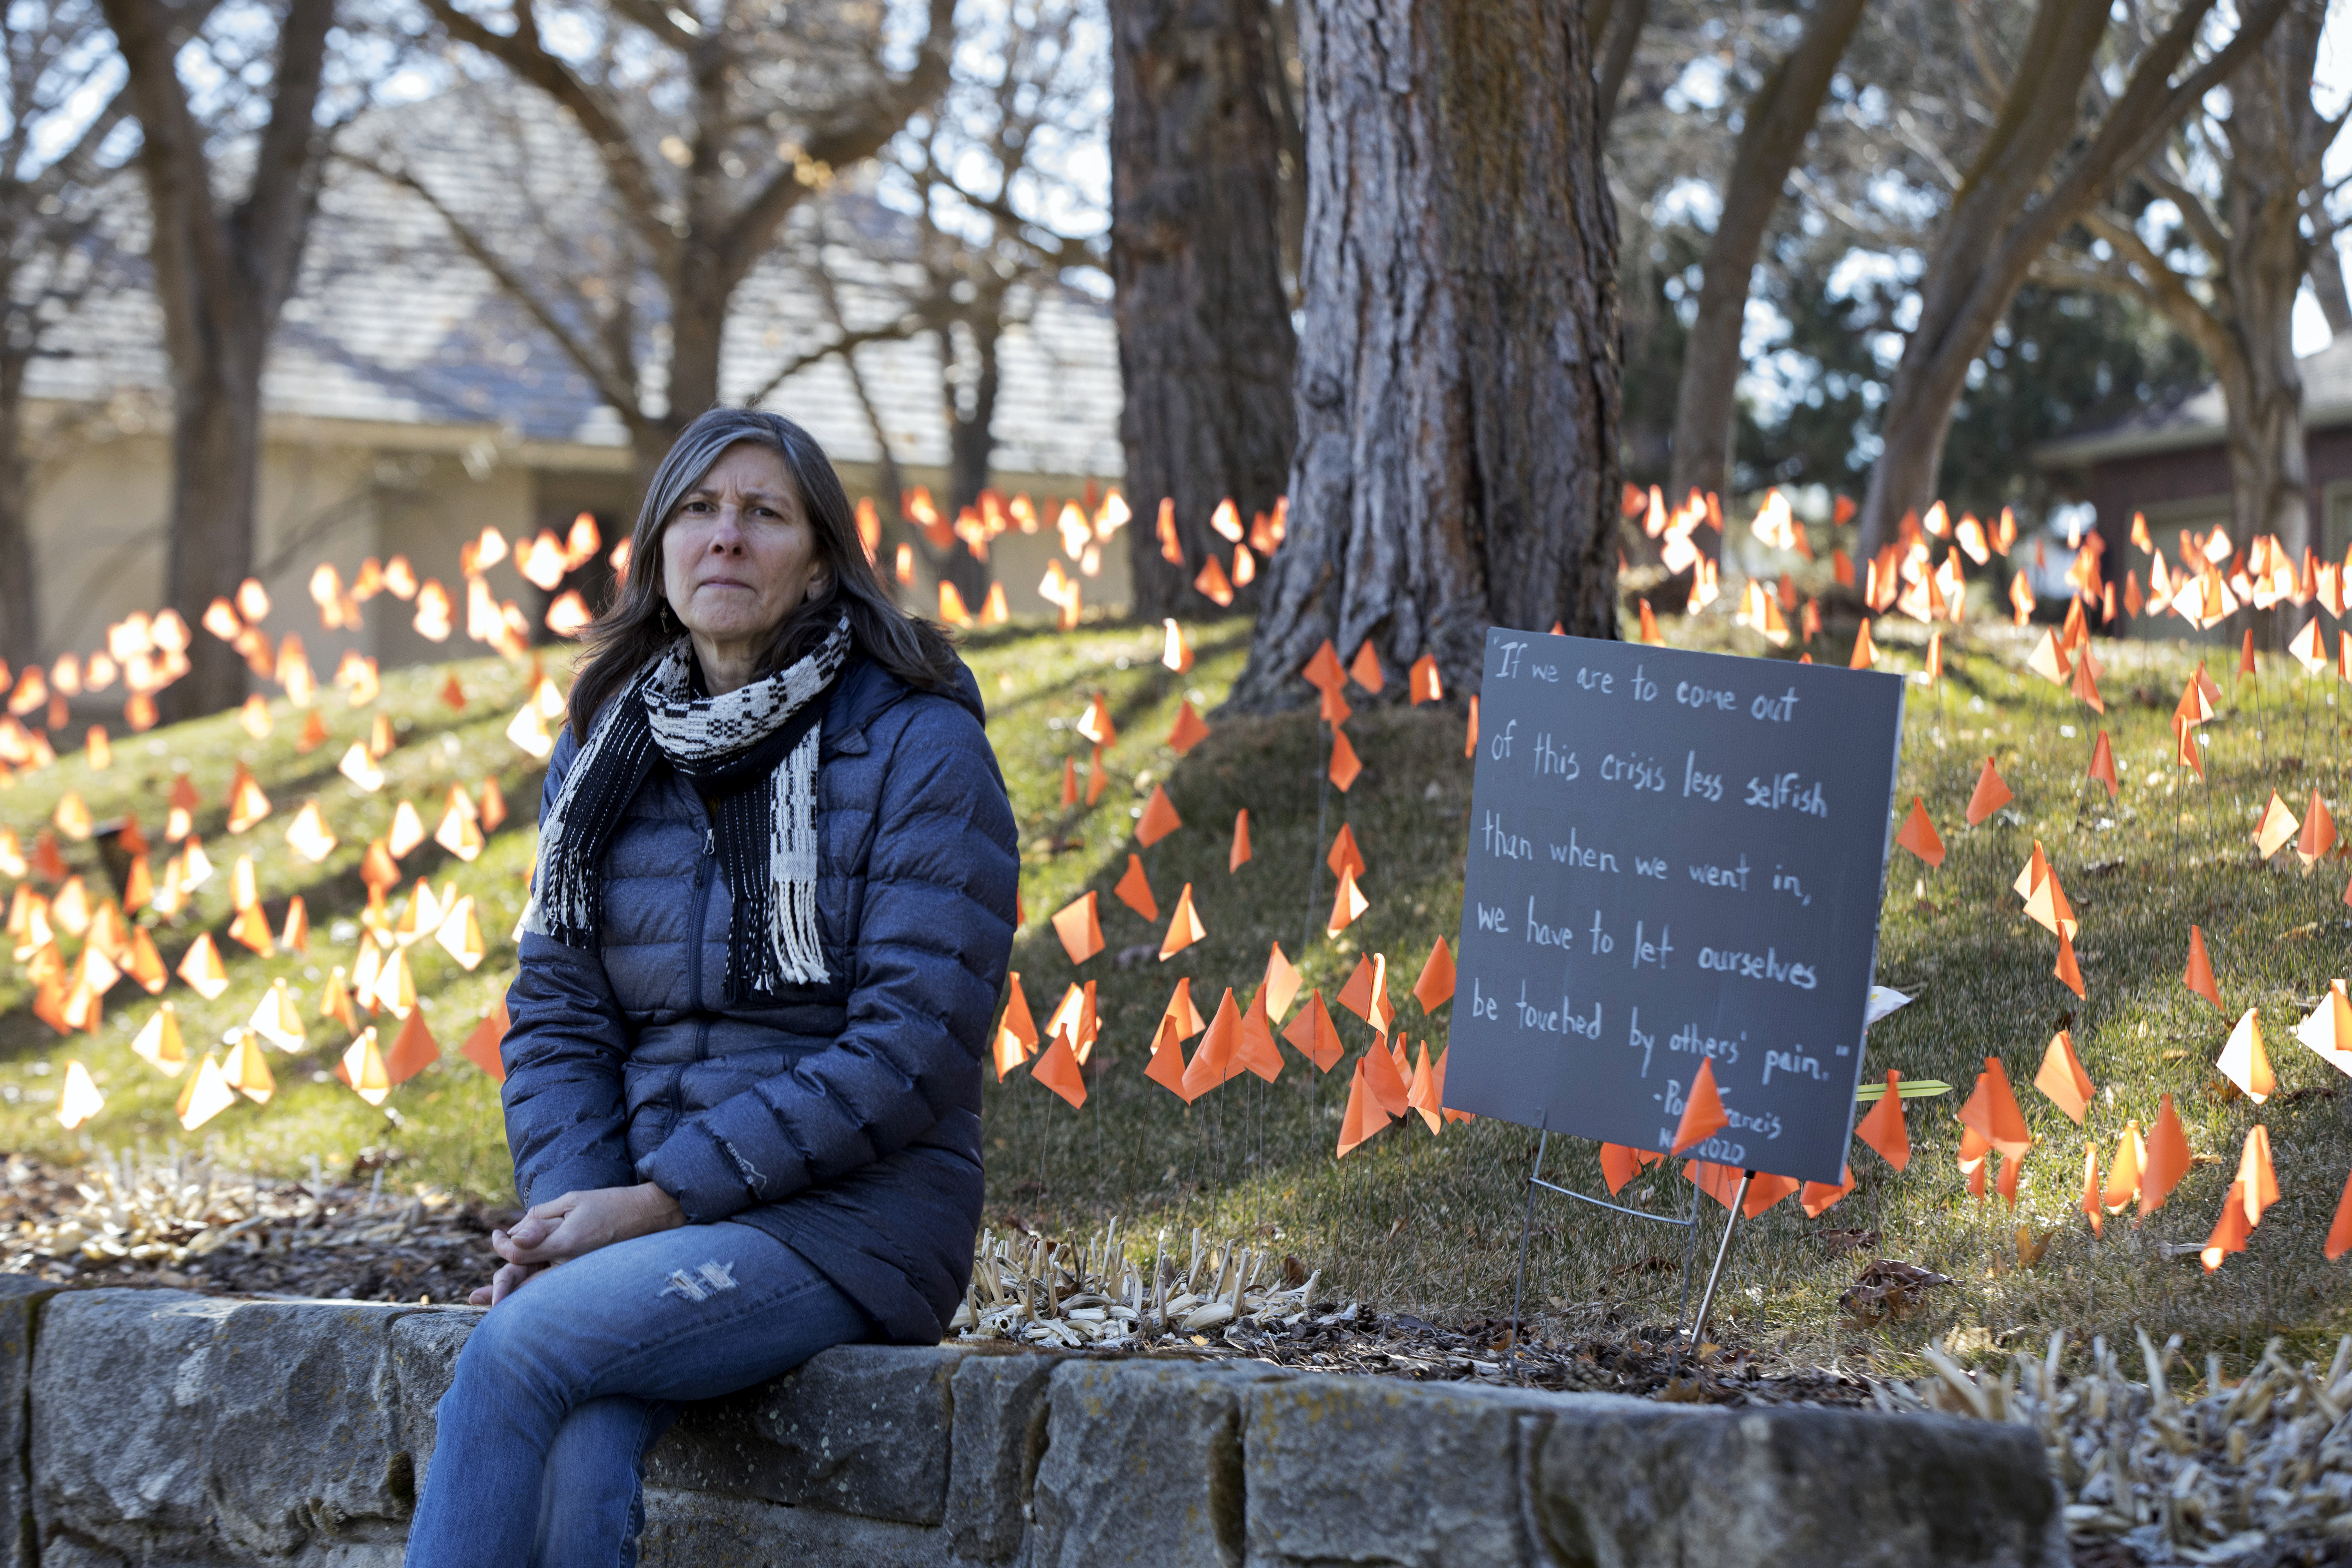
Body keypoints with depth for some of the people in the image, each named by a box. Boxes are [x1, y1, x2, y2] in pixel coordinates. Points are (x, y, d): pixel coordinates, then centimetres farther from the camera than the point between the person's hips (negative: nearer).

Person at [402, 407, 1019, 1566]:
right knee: (576, 1474, -28)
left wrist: (660, 1200, -15)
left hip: (848, 1216, -4)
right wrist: (567, 1211, -10)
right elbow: (556, 1013, 11)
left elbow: (914, 1049, -12)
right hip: (651, 1216, 4)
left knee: (522, 1346, -29)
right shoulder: (606, 753, 13)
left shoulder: (919, 747, -5)